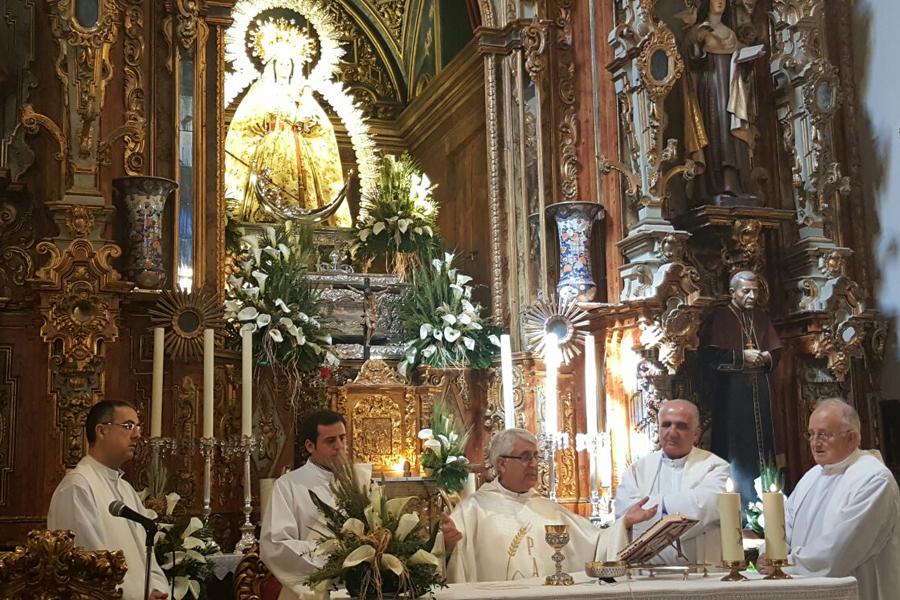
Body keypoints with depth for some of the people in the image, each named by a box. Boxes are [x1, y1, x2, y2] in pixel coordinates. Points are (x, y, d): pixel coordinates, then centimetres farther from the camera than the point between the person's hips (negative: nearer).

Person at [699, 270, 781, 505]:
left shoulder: (761, 318, 14)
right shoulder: (718, 318, -3)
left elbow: (776, 351, 17)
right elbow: (708, 355, -11)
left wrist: (767, 357, -5)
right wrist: (742, 356, -14)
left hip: (759, 390, 5)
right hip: (730, 391, -5)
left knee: (761, 444, 6)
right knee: (735, 447, -6)